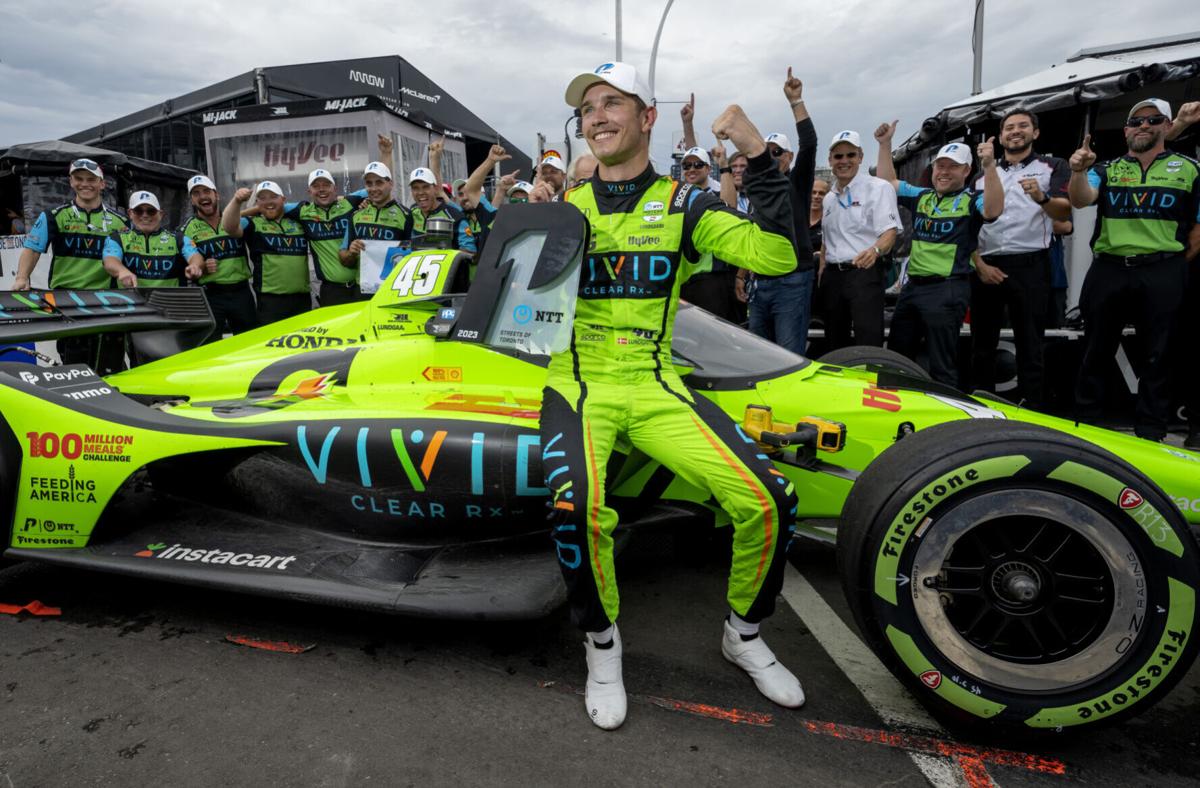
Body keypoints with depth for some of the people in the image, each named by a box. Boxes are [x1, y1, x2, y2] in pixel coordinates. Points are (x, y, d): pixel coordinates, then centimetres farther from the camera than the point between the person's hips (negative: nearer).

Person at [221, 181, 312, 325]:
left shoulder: (298, 221, 13)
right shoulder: (253, 224, 3)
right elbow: (229, 227, -14)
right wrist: (237, 201, -30)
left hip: (302, 297, 4)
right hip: (270, 299, -3)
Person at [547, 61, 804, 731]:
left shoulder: (682, 204, 5)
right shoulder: (565, 206, 9)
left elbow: (777, 256, -7)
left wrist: (760, 157, -12)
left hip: (656, 386, 1)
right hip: (578, 384, 0)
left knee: (770, 500, -16)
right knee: (575, 505, -33)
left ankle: (746, 635, 14)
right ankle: (602, 640, -1)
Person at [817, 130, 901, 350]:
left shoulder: (878, 188, -3)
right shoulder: (828, 198, 19)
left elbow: (890, 232, -13)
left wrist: (875, 250, -34)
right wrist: (822, 272, 13)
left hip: (865, 273, -6)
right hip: (833, 276, 7)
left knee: (868, 343, -13)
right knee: (835, 342, 10)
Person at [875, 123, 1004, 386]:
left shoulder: (972, 201, -3)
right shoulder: (921, 197, 14)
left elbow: (993, 210, -24)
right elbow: (887, 182, 22)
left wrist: (990, 167, -33)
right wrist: (885, 144, 14)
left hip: (947, 290, -7)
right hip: (912, 286, 7)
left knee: (942, 367, -3)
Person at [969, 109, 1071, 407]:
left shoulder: (1052, 167, 10)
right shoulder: (983, 175, 19)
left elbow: (1064, 212, -6)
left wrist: (1042, 198, -28)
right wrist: (980, 265, -4)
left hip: (1030, 266, -3)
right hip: (985, 268, 3)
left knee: (1029, 346, -3)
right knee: (982, 345, 6)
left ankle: (1030, 411, 0)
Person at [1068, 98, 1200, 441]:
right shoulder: (1107, 170, 10)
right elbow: (1080, 200, -11)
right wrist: (1078, 171, -29)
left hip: (1161, 274, -1)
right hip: (1107, 271, 1)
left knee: (1158, 355, 4)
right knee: (1096, 351, 7)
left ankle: (1151, 433, 13)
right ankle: (1086, 423, 17)